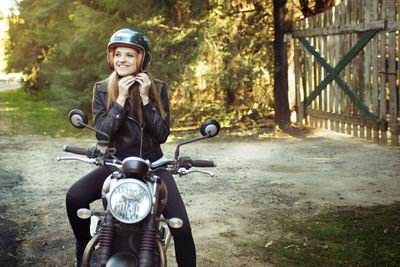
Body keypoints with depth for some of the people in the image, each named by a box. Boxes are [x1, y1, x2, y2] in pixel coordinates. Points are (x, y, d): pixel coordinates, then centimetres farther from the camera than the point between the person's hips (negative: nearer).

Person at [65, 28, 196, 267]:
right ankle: (85, 247, 4)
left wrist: (145, 98, -17)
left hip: (153, 165, -1)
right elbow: (102, 134, -10)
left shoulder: (158, 88, -1)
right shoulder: (102, 90, 0)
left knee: (182, 228, -17)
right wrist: (121, 99, -17)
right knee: (74, 197, -23)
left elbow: (162, 135, -9)